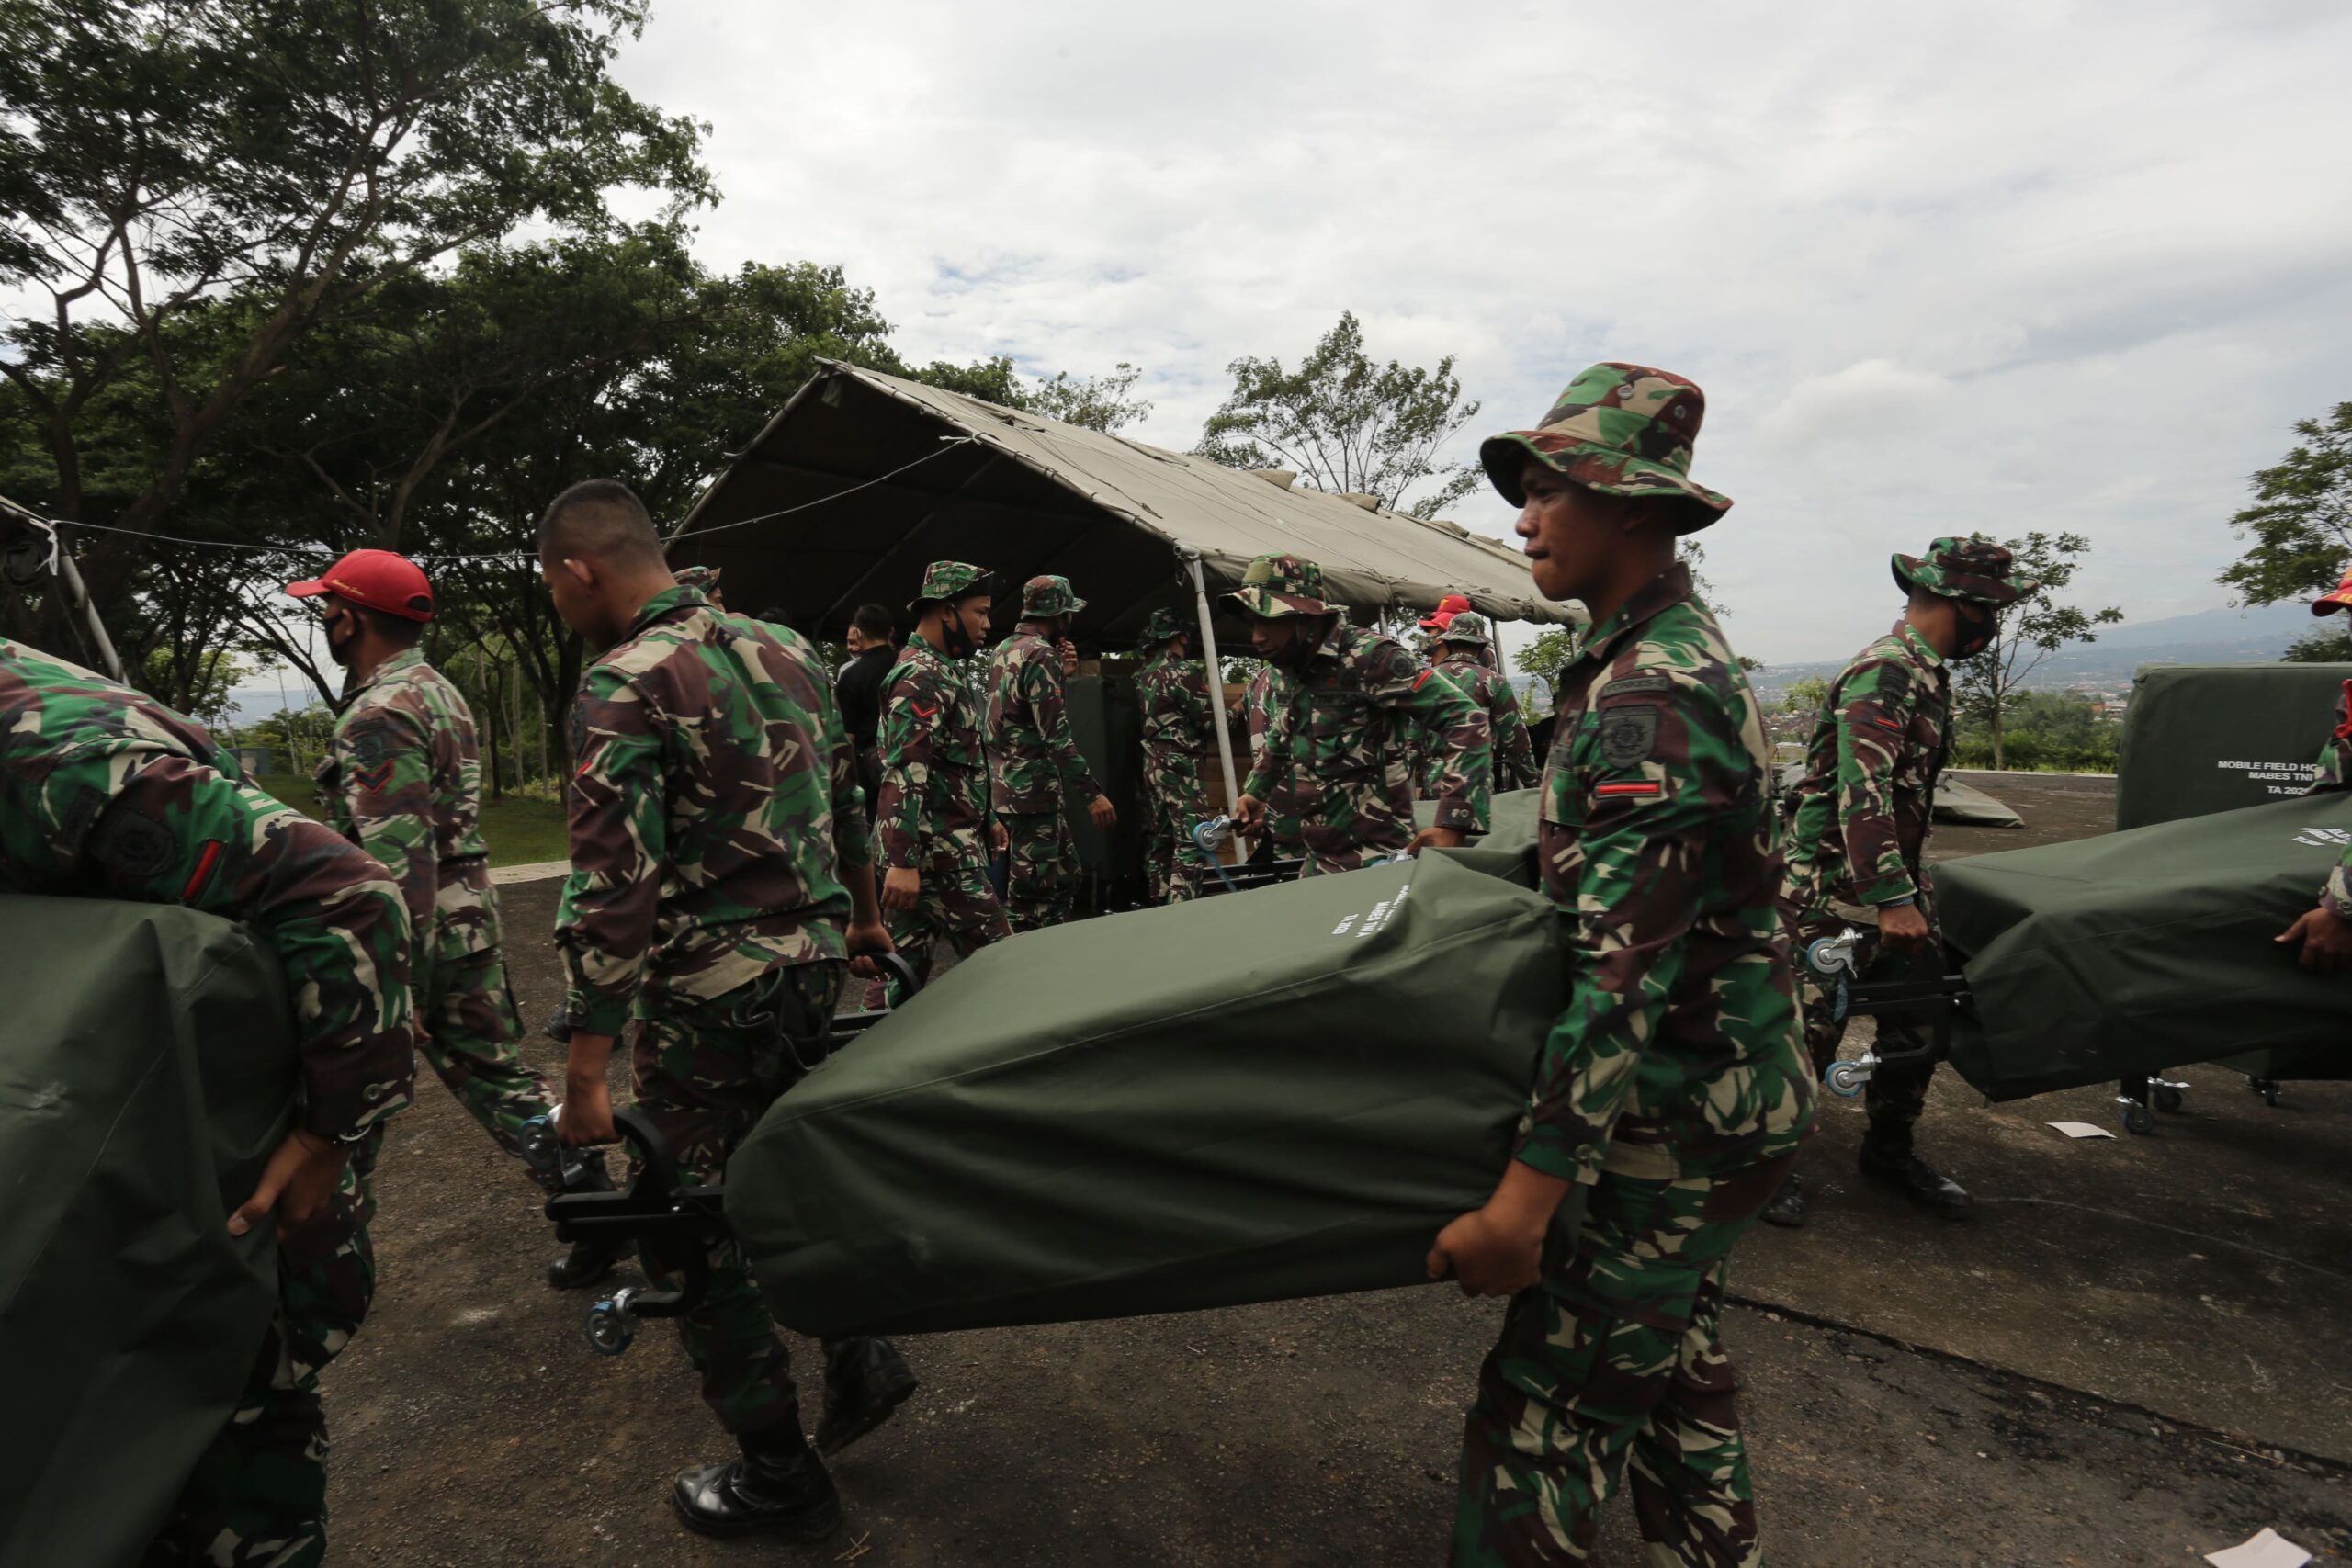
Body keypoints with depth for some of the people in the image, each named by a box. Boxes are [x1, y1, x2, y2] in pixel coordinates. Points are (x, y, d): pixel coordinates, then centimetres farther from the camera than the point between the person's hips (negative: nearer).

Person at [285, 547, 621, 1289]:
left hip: (410, 938, -9)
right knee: (498, 1073, 13)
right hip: (471, 924, 9)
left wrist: (399, 990, -24)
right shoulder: (441, 692, 14)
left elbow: (401, 861, -24)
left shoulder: (379, 715, -16)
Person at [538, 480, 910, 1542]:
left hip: (706, 992, -7)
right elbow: (844, 802, 15)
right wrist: (863, 912, 28)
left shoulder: (623, 684, -15)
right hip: (813, 963, 7)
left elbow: (613, 889, -22)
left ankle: (778, 1478, 24)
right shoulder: (784, 647, 7)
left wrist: (586, 1071, -19)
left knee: (707, 1226, 10)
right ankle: (859, 1353, 29)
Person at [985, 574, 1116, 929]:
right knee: (1030, 893, -3)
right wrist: (1092, 793, -19)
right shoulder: (1041, 654, -15)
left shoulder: (1003, 651, 15)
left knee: (1065, 876, 18)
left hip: (1009, 785, 10)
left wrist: (1063, 675, 12)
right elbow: (1056, 736, -21)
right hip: (1032, 790, -10)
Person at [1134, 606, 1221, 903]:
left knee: (1158, 841, 10)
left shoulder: (1143, 676, 14)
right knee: (1192, 842, -8)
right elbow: (1211, 724, -9)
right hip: (1179, 767, -8)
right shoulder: (1185, 671, -10)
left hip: (1150, 766, 8)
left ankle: (1160, 905, 14)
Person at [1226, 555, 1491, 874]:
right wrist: (1254, 791, 21)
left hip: (1374, 864, -8)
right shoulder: (1298, 667, 8)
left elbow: (1466, 719, -21)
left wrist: (1453, 823, -28)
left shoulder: (1368, 657, -16)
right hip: (1320, 860, 8)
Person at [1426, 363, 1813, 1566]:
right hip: (1714, 1092, 10)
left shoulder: (1653, 693, -24)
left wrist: (1527, 1196, -28)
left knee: (1546, 1404, -2)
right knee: (1673, 1352, 24)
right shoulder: (1671, 655, 9)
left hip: (1680, 1116, -10)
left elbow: (1624, 966, -29)